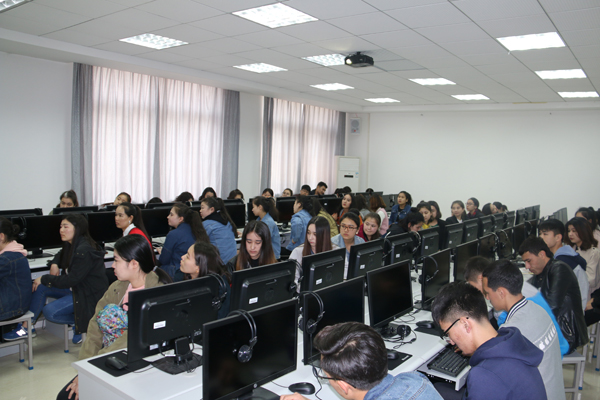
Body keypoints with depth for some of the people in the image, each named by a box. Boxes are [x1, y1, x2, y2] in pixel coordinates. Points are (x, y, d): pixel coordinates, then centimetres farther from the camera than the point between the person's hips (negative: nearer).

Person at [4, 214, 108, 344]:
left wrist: (44, 279, -10)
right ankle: (27, 325, 6)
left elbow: (70, 280, -23)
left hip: (89, 294, -10)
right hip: (76, 288, 10)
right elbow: (61, 255, 29)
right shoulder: (71, 245, 5)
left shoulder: (84, 251, -25)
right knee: (40, 287, -2)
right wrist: (54, 264, 6)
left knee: (50, 311, -20)